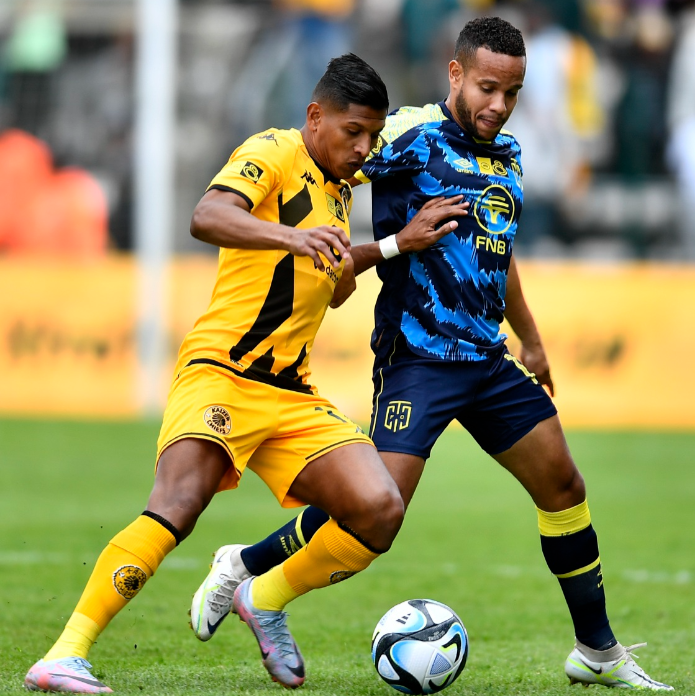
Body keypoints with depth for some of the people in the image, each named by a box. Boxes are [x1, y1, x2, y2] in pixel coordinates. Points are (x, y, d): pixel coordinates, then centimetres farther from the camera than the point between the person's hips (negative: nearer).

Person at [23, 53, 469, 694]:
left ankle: (266, 601, 12)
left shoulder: (338, 188, 21)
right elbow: (207, 217, -26)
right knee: (176, 507, -29)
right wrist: (289, 235, -41)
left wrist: (405, 239, 32)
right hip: (220, 373, -7)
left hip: (293, 395, 7)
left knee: (380, 511, -12)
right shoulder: (272, 154, -4)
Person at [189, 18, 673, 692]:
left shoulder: (507, 155, 15)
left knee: (564, 488, 7)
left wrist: (531, 342, 34)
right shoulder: (413, 136, -10)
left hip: (488, 357, 8)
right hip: (417, 355, -8)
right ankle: (243, 565, 7)